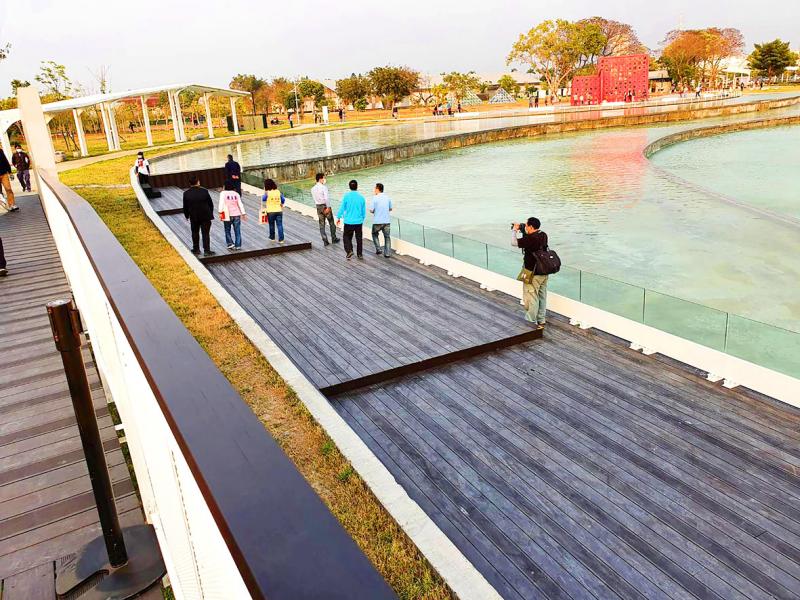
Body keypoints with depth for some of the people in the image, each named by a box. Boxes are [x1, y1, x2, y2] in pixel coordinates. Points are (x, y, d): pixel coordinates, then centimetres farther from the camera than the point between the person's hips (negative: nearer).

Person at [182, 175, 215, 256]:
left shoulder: (186, 194, -7)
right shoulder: (204, 191, -11)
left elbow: (185, 207, 0)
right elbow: (211, 204, -3)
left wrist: (187, 216, 16)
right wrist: (211, 214, 10)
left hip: (194, 217, 2)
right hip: (205, 216, -2)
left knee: (195, 233, 17)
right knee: (206, 233, 3)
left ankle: (196, 249, 25)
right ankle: (207, 250, 1)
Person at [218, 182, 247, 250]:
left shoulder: (223, 193, -4)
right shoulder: (236, 194, 3)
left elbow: (221, 203, -14)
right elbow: (240, 204, 4)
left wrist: (220, 212, -16)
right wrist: (243, 214, 8)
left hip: (227, 215, -2)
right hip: (236, 215, 2)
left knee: (227, 230, 13)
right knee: (237, 231, 5)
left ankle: (230, 243, 4)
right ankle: (238, 246, 4)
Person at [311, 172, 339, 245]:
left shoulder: (313, 189, 5)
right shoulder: (324, 187, -14)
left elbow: (314, 199, 5)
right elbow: (326, 198, -23)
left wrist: (318, 207, 11)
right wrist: (328, 207, -18)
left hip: (318, 207, 5)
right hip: (325, 206, -5)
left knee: (321, 225, 8)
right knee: (331, 223, 12)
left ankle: (325, 241, 6)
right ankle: (334, 238, 20)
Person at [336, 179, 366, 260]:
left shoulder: (346, 196, -9)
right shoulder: (361, 197, -2)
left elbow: (342, 208, -4)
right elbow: (364, 211, 5)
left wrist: (338, 218, 10)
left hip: (349, 222, -2)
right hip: (359, 222, 2)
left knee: (347, 237, 11)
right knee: (359, 238, 13)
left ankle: (349, 251, -8)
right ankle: (360, 254, 18)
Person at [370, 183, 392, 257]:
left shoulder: (375, 198, -11)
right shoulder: (388, 198, 3)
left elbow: (371, 210, -10)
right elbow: (390, 209, 13)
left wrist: (371, 211, 11)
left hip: (377, 221, -3)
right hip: (387, 221, 3)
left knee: (374, 234, 22)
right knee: (387, 237, 12)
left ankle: (378, 249, 14)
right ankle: (387, 253, 4)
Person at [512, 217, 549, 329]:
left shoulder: (530, 238, -24)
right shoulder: (543, 235, 1)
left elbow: (513, 242, -20)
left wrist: (515, 230, -5)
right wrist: (523, 231, 8)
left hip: (533, 274, -9)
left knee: (531, 299, 3)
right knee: (542, 297, 17)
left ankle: (532, 323, 10)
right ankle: (541, 321, 28)